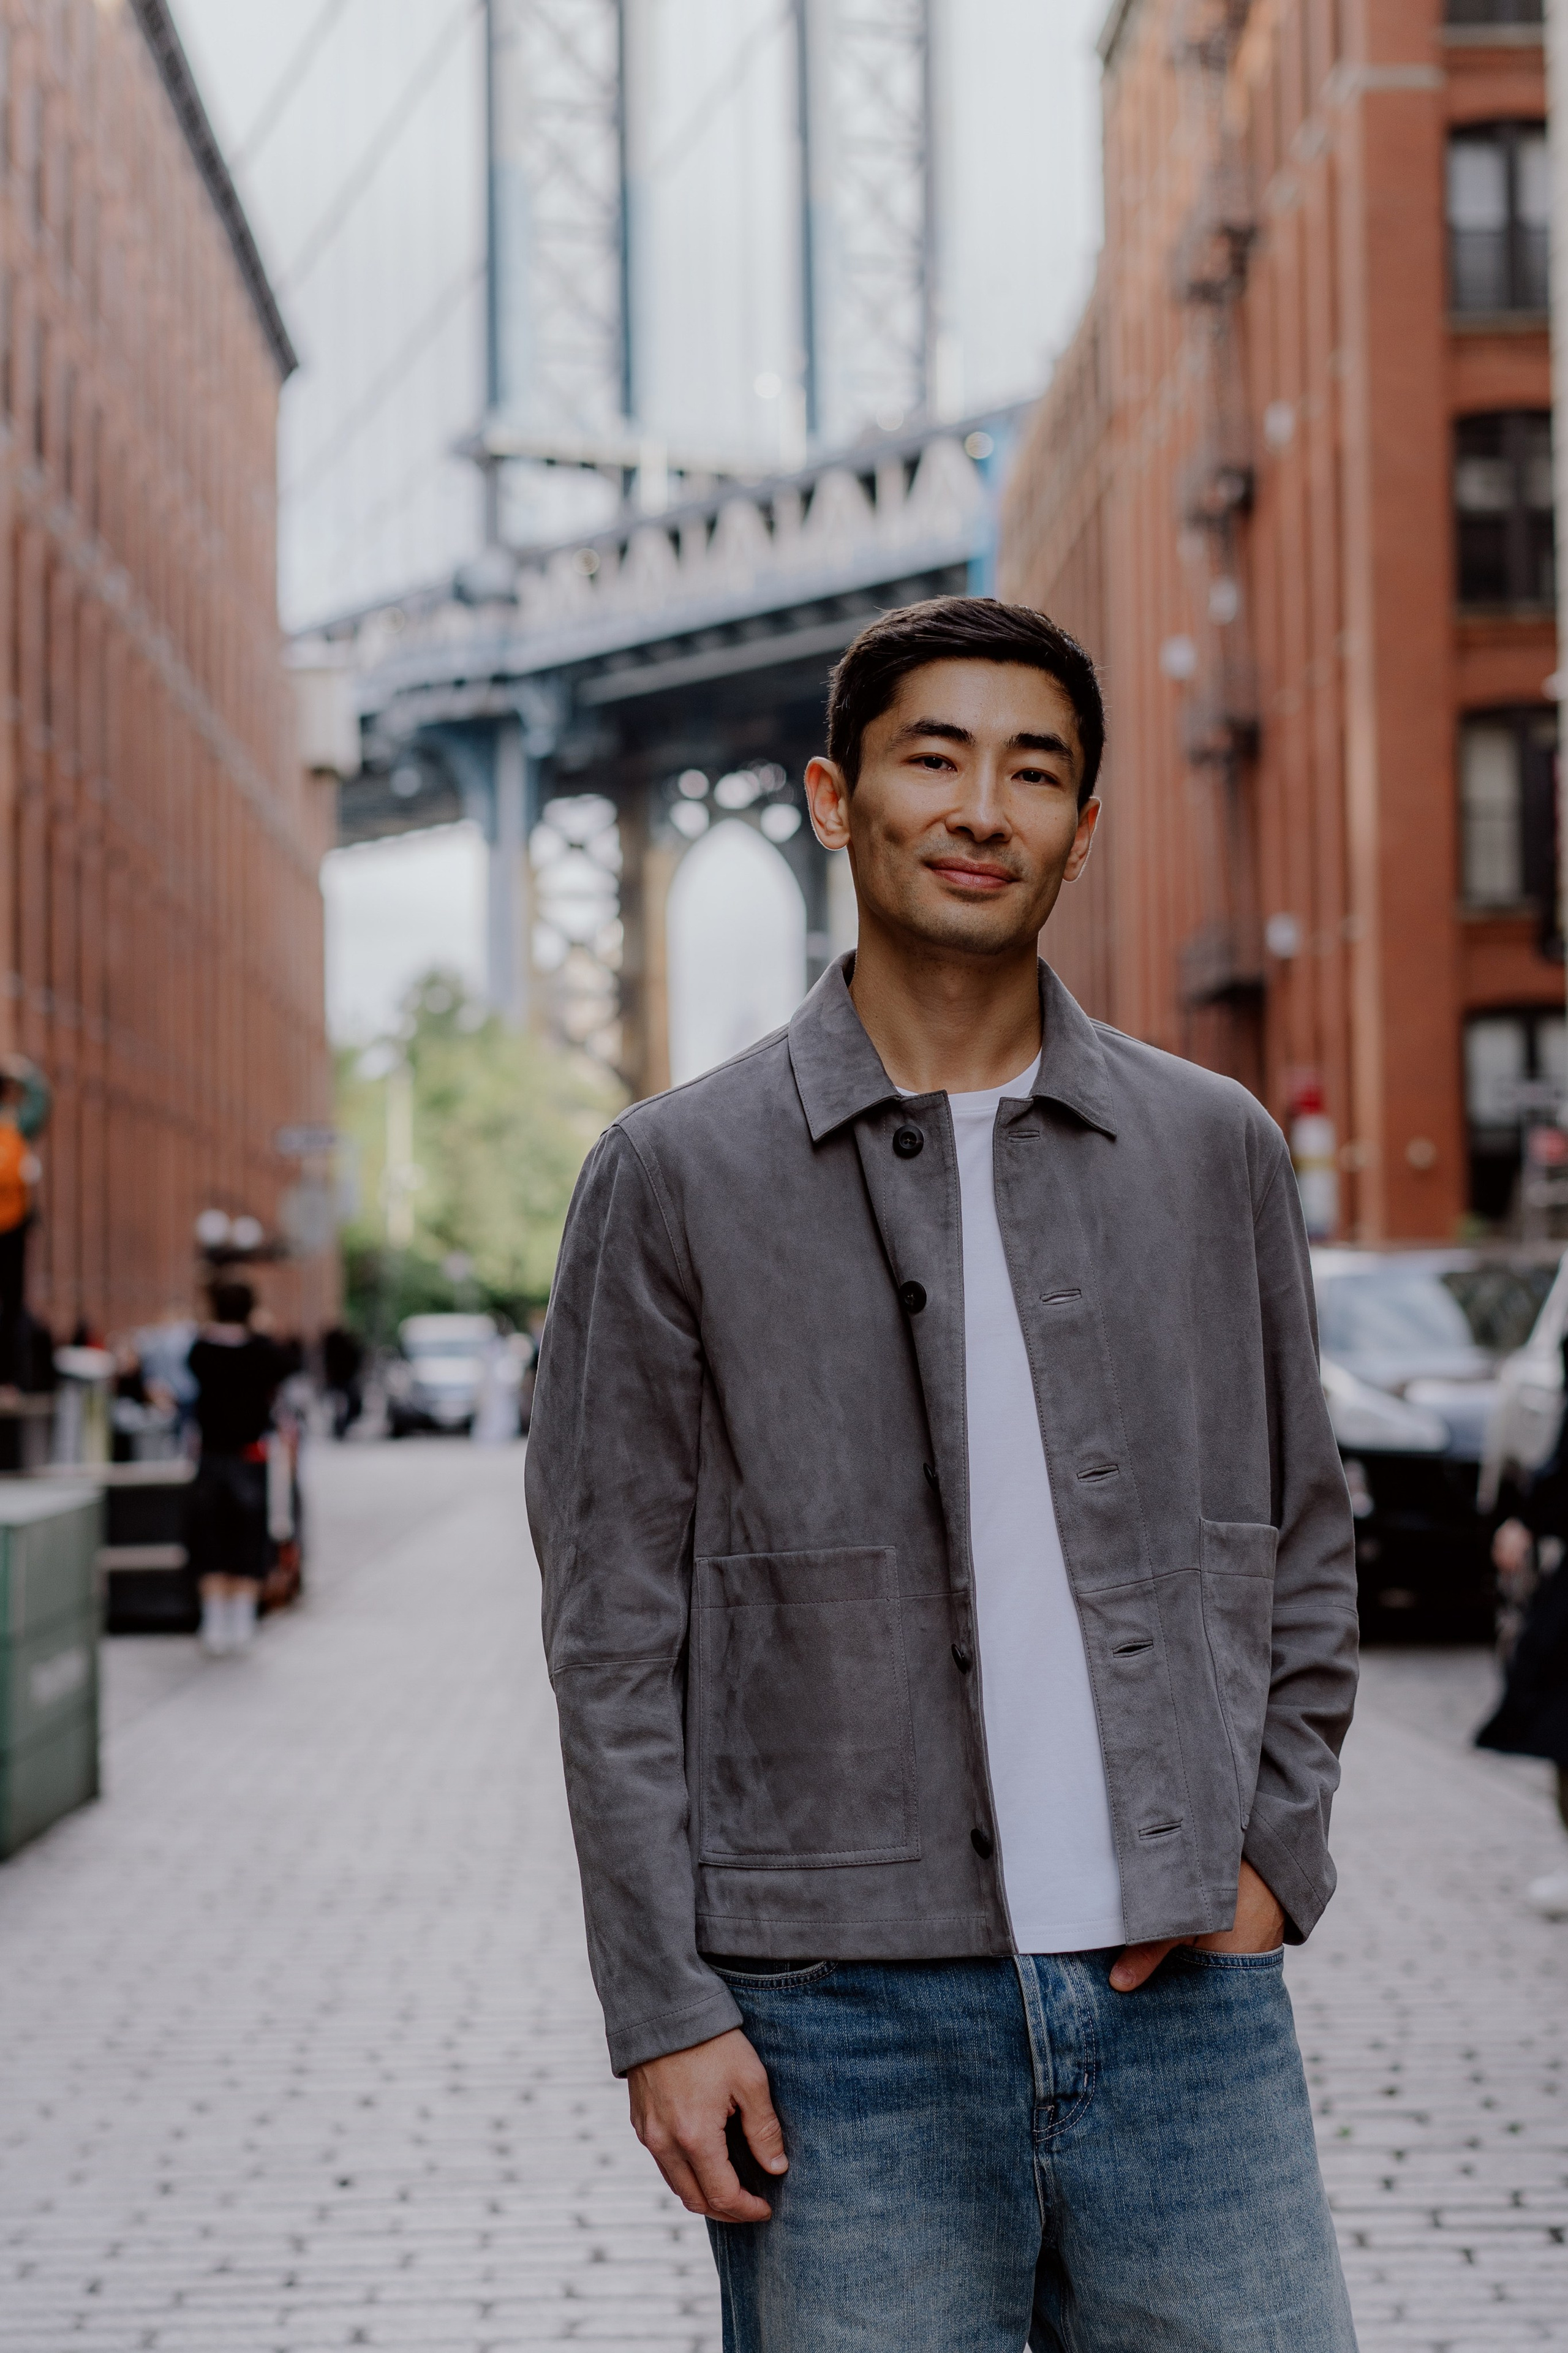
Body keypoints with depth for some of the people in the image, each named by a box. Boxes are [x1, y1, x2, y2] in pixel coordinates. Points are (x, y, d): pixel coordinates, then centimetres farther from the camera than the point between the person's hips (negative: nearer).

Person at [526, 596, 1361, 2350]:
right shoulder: (677, 1176, 0)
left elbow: (1303, 1545, 15)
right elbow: (614, 1631, -1)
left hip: (1181, 1993, 2)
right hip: (844, 2017, -2)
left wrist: (1275, 1852, 2)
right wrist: (664, 2009, -6)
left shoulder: (1213, 1150, 8)